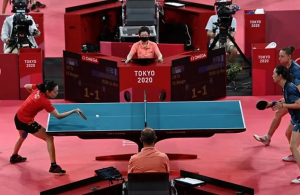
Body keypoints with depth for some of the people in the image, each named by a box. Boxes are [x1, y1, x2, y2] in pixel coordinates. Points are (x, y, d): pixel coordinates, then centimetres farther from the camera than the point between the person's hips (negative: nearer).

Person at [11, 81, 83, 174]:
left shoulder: (38, 89, -5)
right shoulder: (45, 101, -26)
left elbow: (26, 86, 15)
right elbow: (58, 116, -26)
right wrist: (73, 111, -27)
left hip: (18, 117, 9)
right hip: (26, 121, -9)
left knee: (22, 136, 38)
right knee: (49, 138, -8)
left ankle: (14, 157, 60)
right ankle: (53, 166, -13)